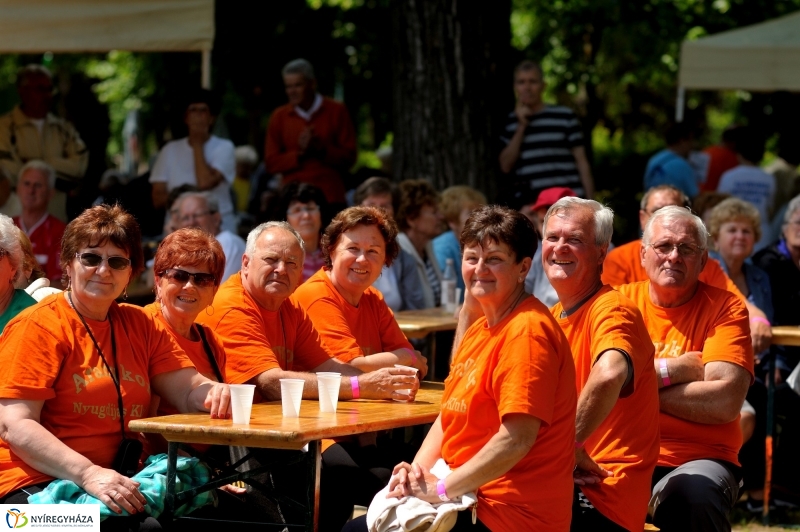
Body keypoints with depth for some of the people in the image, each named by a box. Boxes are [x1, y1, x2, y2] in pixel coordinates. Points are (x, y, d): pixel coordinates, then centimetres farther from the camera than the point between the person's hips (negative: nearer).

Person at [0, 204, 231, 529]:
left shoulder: (141, 327, 17)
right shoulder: (38, 328, -3)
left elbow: (190, 391, 8)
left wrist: (214, 393, -18)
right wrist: (88, 474, -25)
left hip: (122, 483, 6)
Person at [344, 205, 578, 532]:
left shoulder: (526, 332, -18)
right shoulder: (481, 326, 14)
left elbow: (516, 439, -25)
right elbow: (452, 413, 16)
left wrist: (440, 489, -18)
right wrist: (417, 471, -3)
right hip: (471, 499, 9)